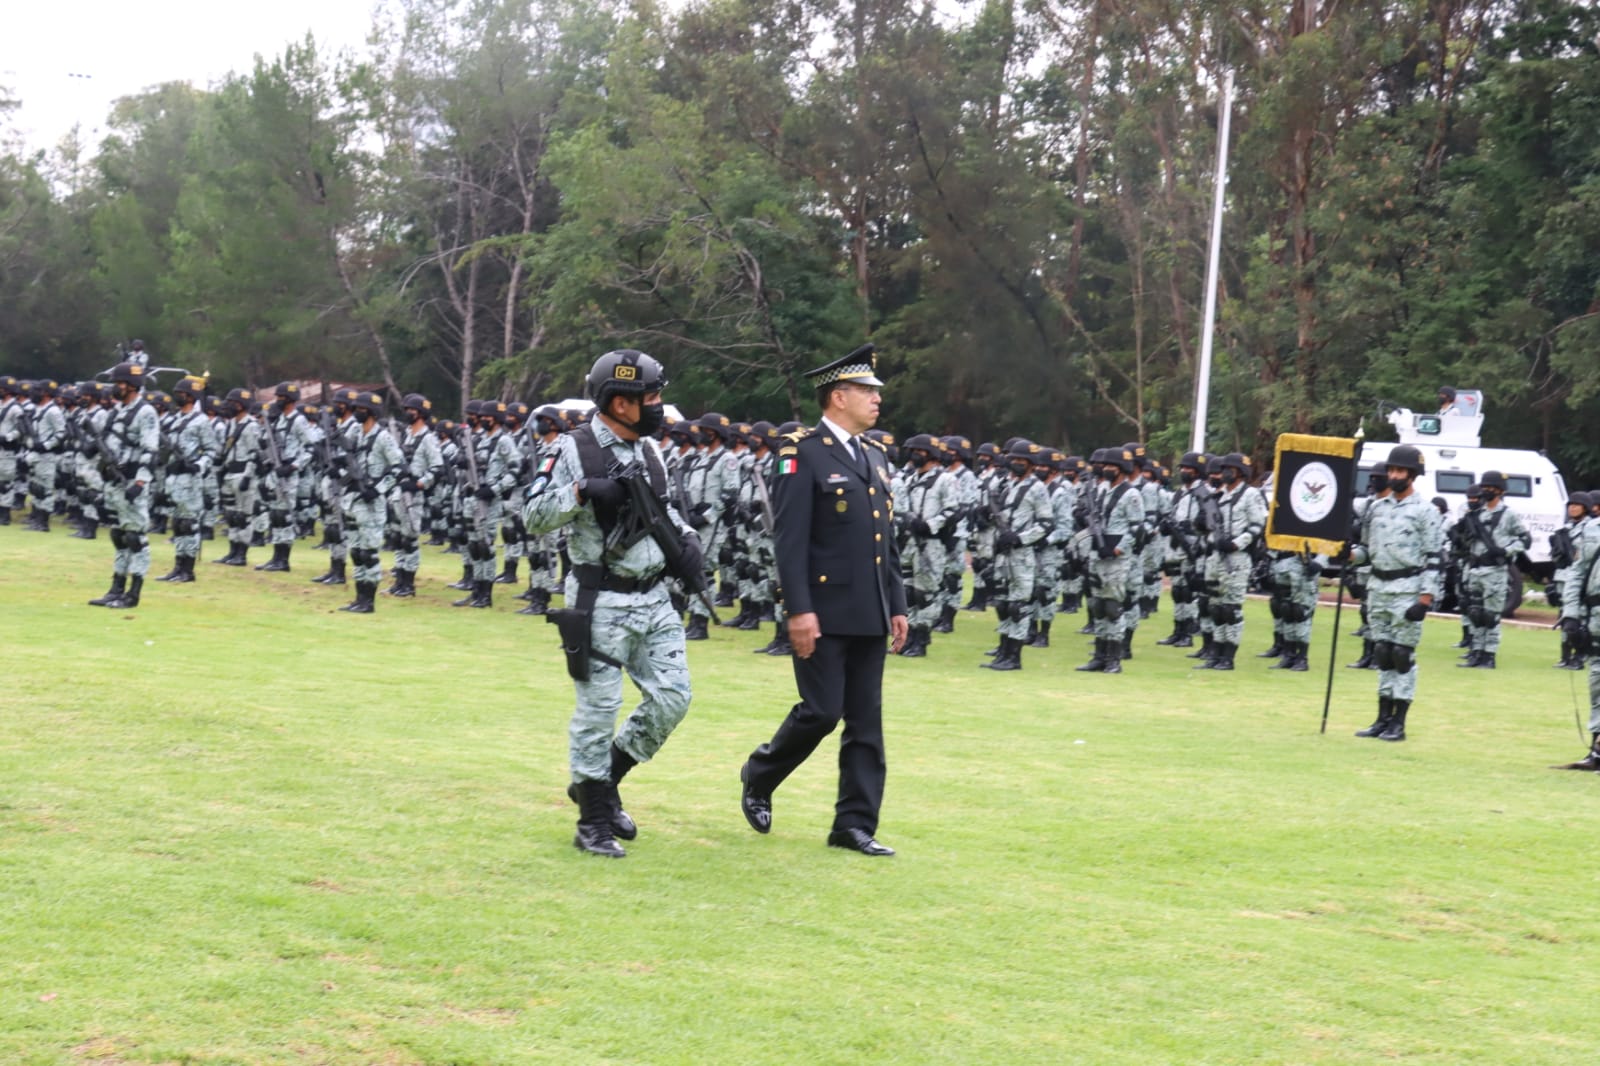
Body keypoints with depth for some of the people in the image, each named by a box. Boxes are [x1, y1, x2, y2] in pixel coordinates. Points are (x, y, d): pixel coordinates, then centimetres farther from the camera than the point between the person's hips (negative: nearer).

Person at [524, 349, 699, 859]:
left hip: (654, 598, 7)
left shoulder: (650, 450, 11)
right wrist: (581, 491, -25)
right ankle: (594, 822, 9)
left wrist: (686, 537, 8)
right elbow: (533, 516, -11)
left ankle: (604, 781, 24)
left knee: (672, 698, 5)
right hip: (600, 603, -7)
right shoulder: (574, 450, -10)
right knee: (598, 709, -1)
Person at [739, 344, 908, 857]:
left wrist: (897, 607, 14)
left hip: (869, 616, 7)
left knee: (866, 722, 5)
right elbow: (790, 540, -13)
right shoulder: (802, 454, -8)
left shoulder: (875, 457, 16)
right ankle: (758, 777, 19)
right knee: (821, 712, -6)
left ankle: (855, 824, 9)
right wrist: (799, 610, -19)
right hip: (824, 612, -7)